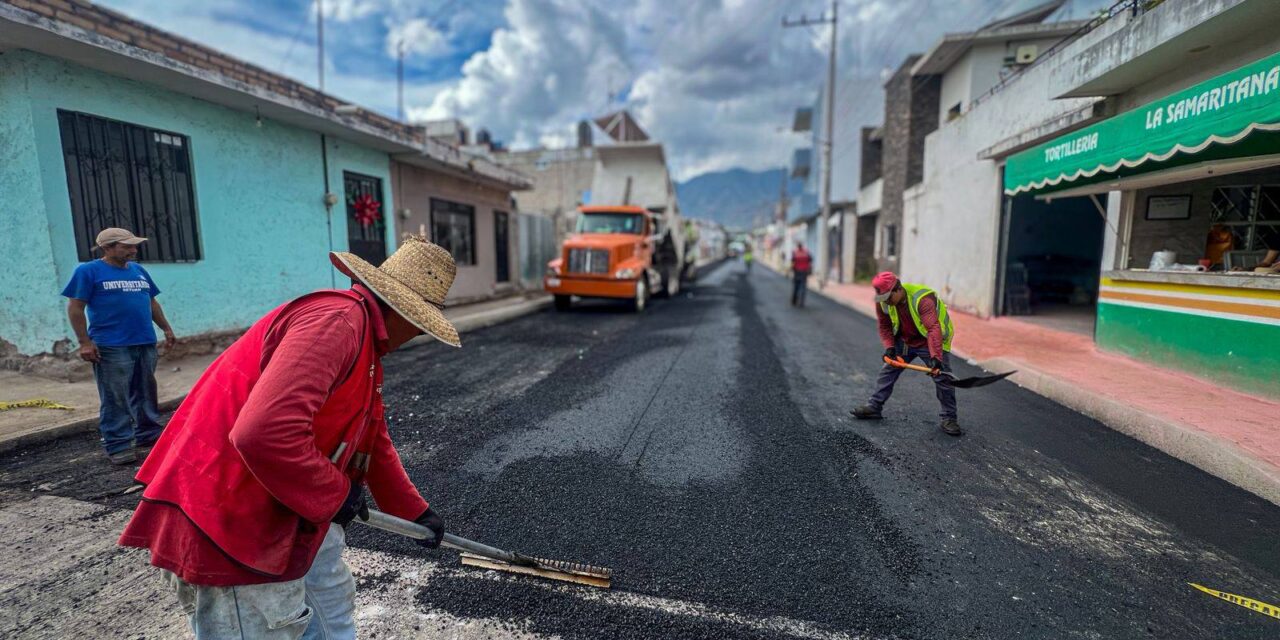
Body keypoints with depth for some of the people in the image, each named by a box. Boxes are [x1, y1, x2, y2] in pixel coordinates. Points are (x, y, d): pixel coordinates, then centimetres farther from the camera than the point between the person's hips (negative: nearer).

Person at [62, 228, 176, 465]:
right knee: (115, 400, -1)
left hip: (145, 343, 6)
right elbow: (75, 308, -5)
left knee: (146, 396, 12)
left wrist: (166, 328, 18)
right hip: (111, 347, -5)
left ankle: (149, 438, 23)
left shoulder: (138, 270, 14)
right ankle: (118, 446, 7)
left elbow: (152, 303, 22)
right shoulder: (88, 271, -2)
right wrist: (84, 342, -10)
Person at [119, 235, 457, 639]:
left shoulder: (364, 336, 10)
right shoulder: (337, 320, -25)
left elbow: (375, 443, 18)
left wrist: (415, 512, 24)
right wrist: (336, 496, -20)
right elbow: (265, 433, -38)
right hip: (225, 528, -10)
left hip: (288, 514, 10)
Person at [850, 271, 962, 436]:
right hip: (904, 341, 5)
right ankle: (874, 407, 14)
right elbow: (885, 327, 0)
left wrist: (936, 357, -52)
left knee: (943, 378, -7)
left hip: (930, 342, -5)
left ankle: (949, 419, 7)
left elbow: (934, 329, -42)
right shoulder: (883, 303, -14)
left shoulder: (923, 299, -34)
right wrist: (889, 346, -17)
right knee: (888, 371, 5)